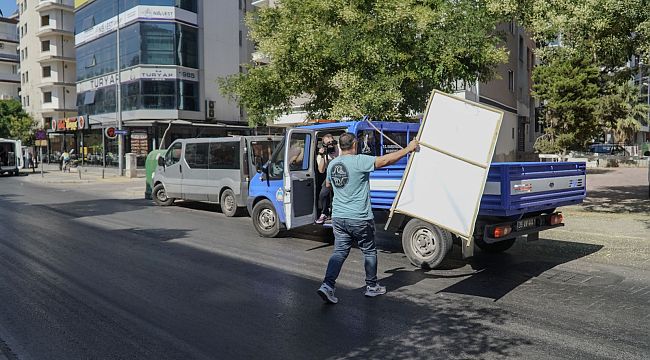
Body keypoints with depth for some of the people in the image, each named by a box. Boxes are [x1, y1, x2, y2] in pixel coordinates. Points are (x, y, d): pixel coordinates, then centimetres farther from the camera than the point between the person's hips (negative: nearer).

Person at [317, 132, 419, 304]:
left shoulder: (332, 164, 6)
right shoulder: (359, 161, -15)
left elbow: (328, 184, 24)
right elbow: (385, 160, -17)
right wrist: (408, 149, -8)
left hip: (338, 217, 6)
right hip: (359, 219, -5)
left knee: (339, 252, 9)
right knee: (369, 251, 13)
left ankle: (327, 285, -5)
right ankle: (372, 287, 25)